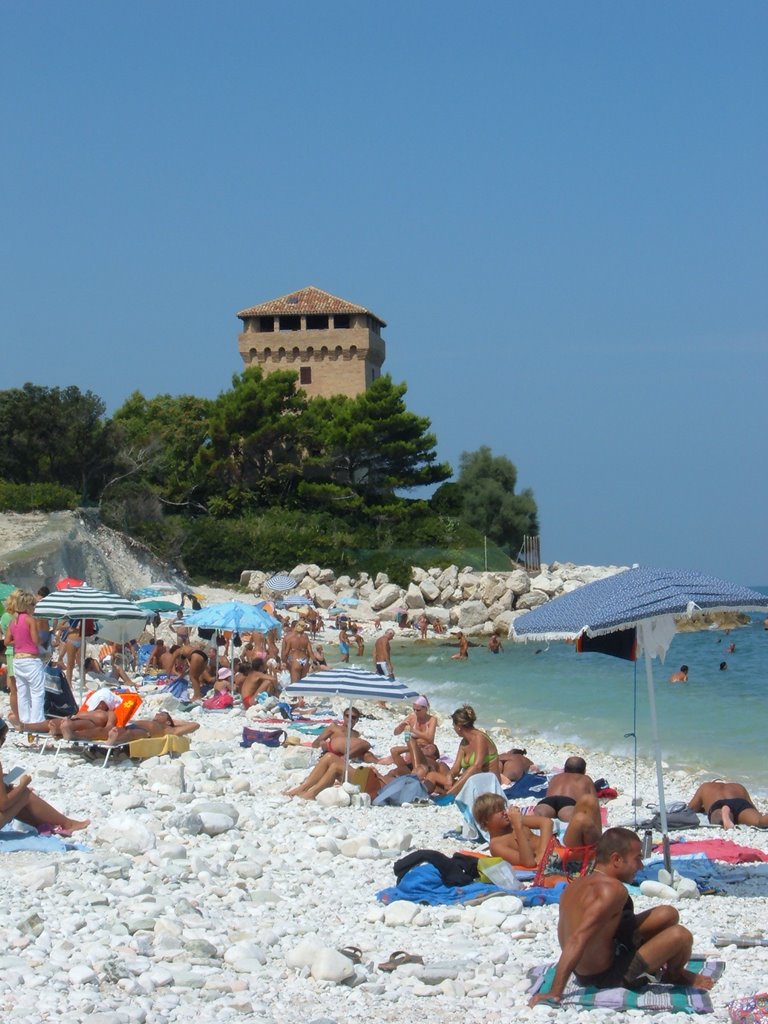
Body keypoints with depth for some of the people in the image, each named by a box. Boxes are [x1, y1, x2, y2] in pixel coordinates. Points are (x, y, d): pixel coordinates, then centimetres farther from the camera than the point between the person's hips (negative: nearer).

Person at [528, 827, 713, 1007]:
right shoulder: (613, 890, -25)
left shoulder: (576, 885, 2)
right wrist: (555, 993, -35)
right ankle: (674, 975, 19)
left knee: (668, 915, 12)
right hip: (606, 978, -10)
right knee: (680, 936, -13)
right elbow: (578, 940, -33)